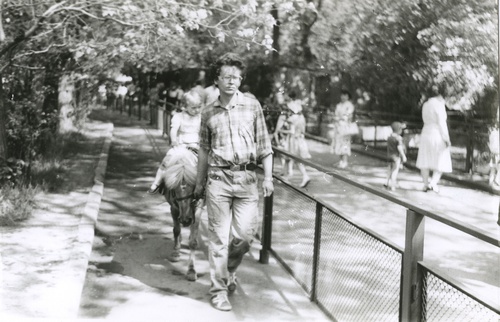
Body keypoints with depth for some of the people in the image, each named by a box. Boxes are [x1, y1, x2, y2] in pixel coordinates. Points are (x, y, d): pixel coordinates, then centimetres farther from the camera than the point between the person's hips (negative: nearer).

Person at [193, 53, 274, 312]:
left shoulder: (252, 106, 4)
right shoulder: (208, 112, 7)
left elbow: (264, 144, 5)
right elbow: (204, 150, 14)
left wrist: (268, 177, -1)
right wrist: (199, 182, 17)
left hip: (246, 178, 0)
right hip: (218, 178, 0)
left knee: (244, 234, -3)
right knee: (219, 237, 1)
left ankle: (230, 270, 28)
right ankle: (219, 290, 12)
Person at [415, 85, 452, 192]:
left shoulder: (425, 105, 9)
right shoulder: (438, 105, -11)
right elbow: (441, 122, -16)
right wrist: (446, 138, -14)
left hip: (426, 134, 6)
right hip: (438, 135, -6)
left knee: (425, 161, 9)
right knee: (441, 162, 3)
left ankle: (426, 184, 11)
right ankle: (433, 182, -12)